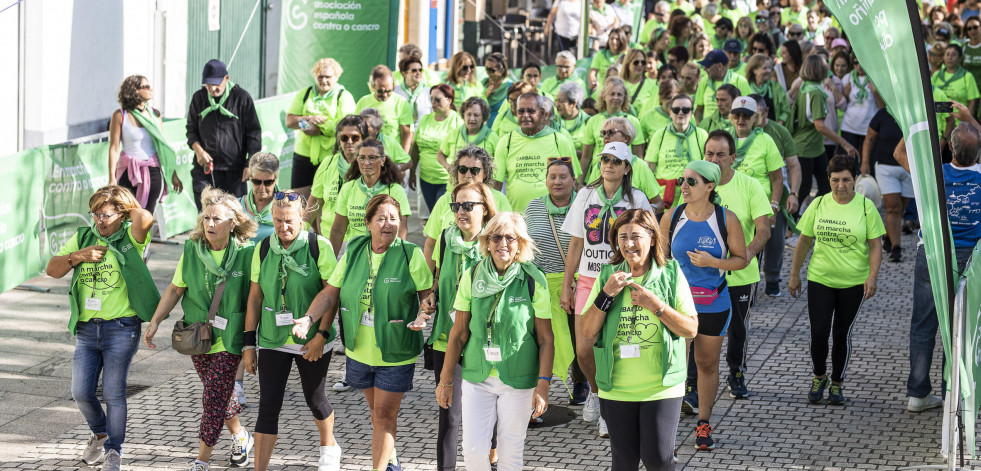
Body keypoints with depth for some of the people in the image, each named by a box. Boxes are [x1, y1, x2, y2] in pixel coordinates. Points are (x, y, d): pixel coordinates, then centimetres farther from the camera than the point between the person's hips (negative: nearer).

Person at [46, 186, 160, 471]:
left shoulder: (130, 238, -3)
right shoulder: (83, 237, 12)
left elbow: (145, 220, -26)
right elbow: (52, 269, 10)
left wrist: (131, 208, -5)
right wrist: (78, 256, -6)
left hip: (121, 327, -5)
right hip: (86, 329, 5)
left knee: (113, 393, -3)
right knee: (81, 392, 4)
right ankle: (100, 434, 32)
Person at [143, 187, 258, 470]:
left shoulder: (247, 253, -12)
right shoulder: (192, 249, -2)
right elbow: (175, 289, 6)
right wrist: (155, 322, 2)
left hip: (229, 338, -4)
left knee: (214, 397, -6)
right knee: (218, 393, 15)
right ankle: (240, 436, 40)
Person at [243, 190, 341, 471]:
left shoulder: (319, 247, -10)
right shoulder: (263, 249, 1)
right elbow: (255, 297, 6)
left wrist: (321, 334, -15)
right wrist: (249, 343, 5)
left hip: (311, 342, -2)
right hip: (272, 340, 2)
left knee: (314, 399, 14)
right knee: (268, 406, -3)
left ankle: (329, 448, 42)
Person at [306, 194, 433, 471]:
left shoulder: (411, 255, -10)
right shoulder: (353, 252, 1)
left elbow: (428, 294, -6)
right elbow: (330, 293, 4)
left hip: (396, 353, -4)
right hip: (360, 351, 4)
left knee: (384, 414, -3)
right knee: (376, 411, 18)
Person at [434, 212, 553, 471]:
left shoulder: (533, 281, -7)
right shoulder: (472, 277, -1)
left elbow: (546, 339, -4)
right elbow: (459, 333, 6)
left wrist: (543, 385, -11)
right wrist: (445, 381, 7)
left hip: (518, 381, -2)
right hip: (478, 378, 2)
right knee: (473, 450, -3)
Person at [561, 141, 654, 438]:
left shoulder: (636, 200, 0)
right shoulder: (586, 196, 6)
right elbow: (576, 243, 10)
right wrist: (566, 285, 8)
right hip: (588, 280, 2)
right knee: (584, 350, -2)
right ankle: (595, 391, 29)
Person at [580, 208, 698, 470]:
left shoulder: (671, 275, -1)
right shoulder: (608, 276, 4)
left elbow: (691, 329, -4)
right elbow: (587, 330, -1)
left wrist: (655, 304, -16)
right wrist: (607, 294, -13)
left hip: (661, 387, -2)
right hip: (617, 388, 2)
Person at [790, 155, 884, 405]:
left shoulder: (866, 206, -4)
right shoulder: (819, 205, 1)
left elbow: (875, 246, -3)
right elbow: (804, 241, 9)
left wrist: (872, 276, -15)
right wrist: (795, 275, 10)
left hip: (853, 283, -1)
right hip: (820, 279, 1)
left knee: (842, 333, 7)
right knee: (819, 332, -5)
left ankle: (837, 384, 23)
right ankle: (819, 377, 20)